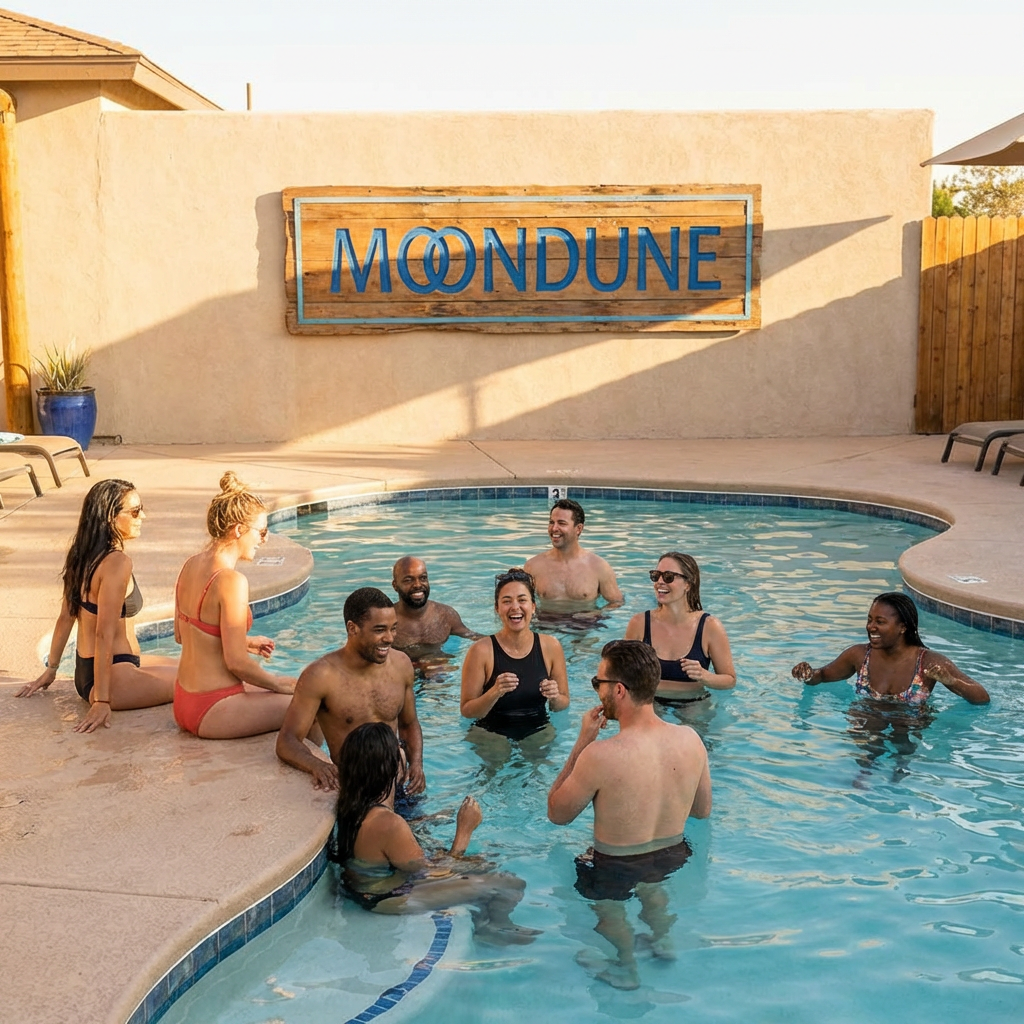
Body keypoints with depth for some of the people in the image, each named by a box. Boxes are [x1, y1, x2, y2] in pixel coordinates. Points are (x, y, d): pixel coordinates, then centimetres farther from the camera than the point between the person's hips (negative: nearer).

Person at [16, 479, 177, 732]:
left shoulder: (82, 555, 6)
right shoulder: (116, 563, -22)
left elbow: (65, 618, 13)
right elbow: (104, 634, -25)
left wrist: (51, 668, 21)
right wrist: (101, 701, -24)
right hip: (115, 676, -10)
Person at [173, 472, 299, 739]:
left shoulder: (190, 565, 5)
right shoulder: (230, 581, -22)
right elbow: (236, 663, -21)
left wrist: (244, 642, 20)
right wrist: (277, 683, -5)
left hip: (184, 702, 10)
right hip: (210, 712, -10)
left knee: (284, 686, 24)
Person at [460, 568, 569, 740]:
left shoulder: (551, 647, -1)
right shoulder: (481, 651, -10)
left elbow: (563, 705, 9)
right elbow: (467, 712, -7)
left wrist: (555, 698, -14)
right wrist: (495, 693, -24)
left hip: (538, 733, 3)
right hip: (491, 735, -2)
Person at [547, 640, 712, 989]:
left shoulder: (599, 756, -32)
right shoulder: (690, 739, -16)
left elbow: (557, 814, -13)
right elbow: (703, 810, 1)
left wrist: (582, 742, -12)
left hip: (615, 871, -4)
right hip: (675, 858, 5)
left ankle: (627, 967, 39)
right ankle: (662, 941, 51)